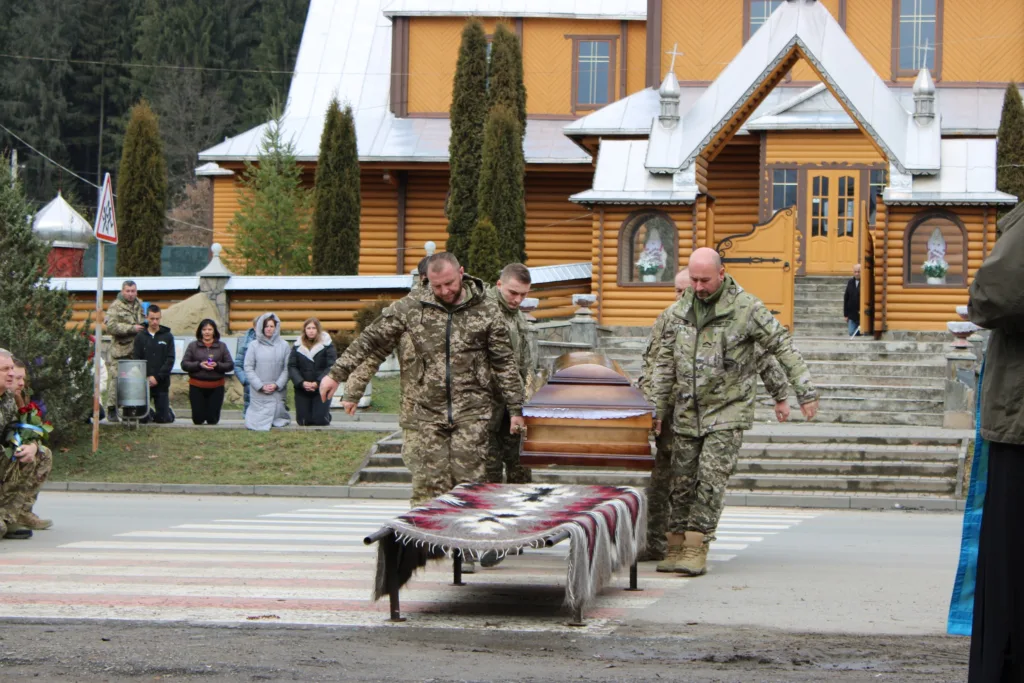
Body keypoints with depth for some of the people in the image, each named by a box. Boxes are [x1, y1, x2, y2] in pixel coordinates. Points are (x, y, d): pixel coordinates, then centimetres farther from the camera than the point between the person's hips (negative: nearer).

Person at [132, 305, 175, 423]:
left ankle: (170, 413, 33)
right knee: (142, 418, 0)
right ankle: (150, 414, 32)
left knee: (162, 418, 0)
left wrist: (157, 377, -13)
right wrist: (145, 378, -14)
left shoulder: (167, 337, 3)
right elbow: (135, 360, 0)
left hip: (162, 383, -1)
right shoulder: (140, 337, 4)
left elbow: (170, 360, -3)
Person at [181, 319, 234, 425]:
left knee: (213, 418, 1)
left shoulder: (221, 346, 7)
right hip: (197, 386, 0)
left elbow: (230, 365, 4)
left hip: (216, 387, 0)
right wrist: (199, 365, -15)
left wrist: (217, 365, -15)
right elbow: (184, 364, 1)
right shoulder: (193, 346, 5)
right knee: (198, 418, 0)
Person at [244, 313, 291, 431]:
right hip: (258, 393, 0)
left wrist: (277, 385, -9)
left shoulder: (284, 345, 3)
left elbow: (287, 369, 1)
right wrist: (260, 386, -7)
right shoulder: (254, 345, 2)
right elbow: (248, 368, 1)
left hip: (277, 391, 0)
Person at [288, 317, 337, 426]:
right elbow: (292, 367, 0)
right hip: (302, 389, 2)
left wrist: (318, 383, -17)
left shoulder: (327, 345, -4)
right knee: (303, 421, 1)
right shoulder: (298, 346, 4)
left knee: (320, 421, -8)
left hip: (321, 388, -2)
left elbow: (331, 367, -9)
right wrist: (302, 383, -14)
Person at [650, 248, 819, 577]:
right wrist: (658, 410, 10)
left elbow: (783, 347, -6)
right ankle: (676, 547, 13)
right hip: (687, 412, 5)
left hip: (728, 411, -4)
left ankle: (697, 550, -12)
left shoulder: (746, 308, -9)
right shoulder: (679, 311, 5)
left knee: (711, 478, -12)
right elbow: (665, 364, 11)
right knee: (682, 482, 6)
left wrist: (806, 392, -9)